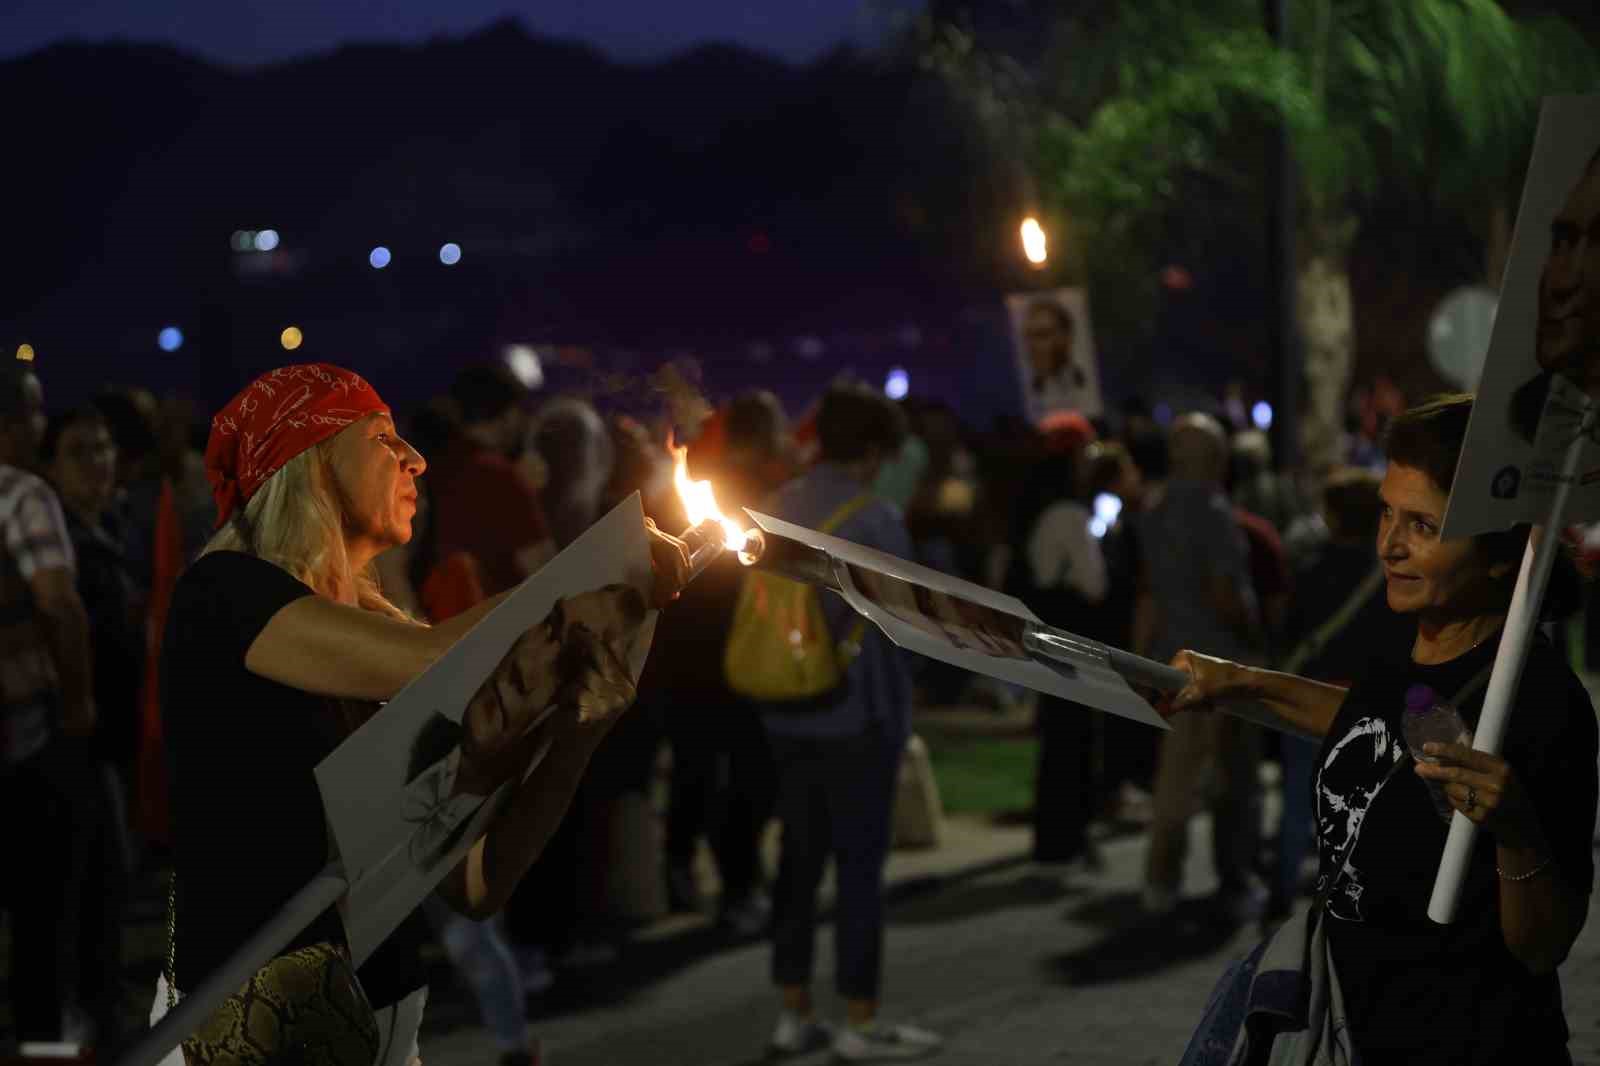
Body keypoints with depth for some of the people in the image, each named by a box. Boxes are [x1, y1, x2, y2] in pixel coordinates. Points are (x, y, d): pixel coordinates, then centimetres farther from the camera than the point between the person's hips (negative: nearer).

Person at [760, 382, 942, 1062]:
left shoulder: (777, 510, 4)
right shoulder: (875, 519, -13)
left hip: (788, 712, 6)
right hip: (857, 712, -6)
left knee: (800, 858, 11)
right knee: (860, 863, 0)